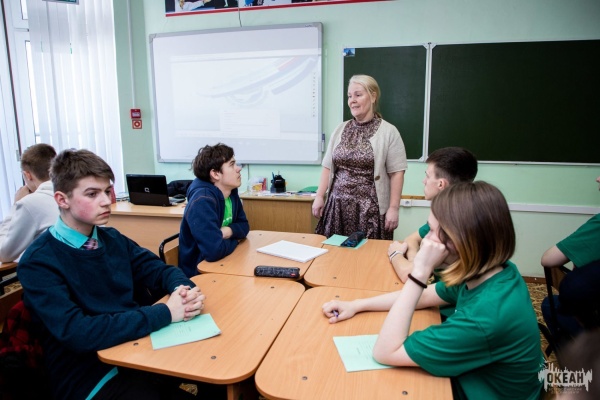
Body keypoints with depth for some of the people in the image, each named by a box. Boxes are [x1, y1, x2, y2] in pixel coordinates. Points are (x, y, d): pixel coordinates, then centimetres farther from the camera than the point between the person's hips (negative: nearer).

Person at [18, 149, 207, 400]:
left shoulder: (112, 239, 5)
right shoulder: (38, 262, -13)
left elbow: (160, 270, 9)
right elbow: (77, 333, -23)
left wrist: (182, 289, -15)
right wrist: (165, 312, -23)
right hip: (90, 375, -5)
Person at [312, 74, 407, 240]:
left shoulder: (388, 132, -3)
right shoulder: (340, 129, 11)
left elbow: (396, 173, -5)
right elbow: (328, 167, 12)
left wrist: (393, 208, -9)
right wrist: (319, 196, 7)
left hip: (370, 209, -4)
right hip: (337, 207, 4)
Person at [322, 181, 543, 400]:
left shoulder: (486, 317, -36)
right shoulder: (488, 271, -11)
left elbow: (385, 352, -30)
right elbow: (425, 296, 3)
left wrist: (420, 271, -35)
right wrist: (356, 305, -2)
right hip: (471, 381, 6)